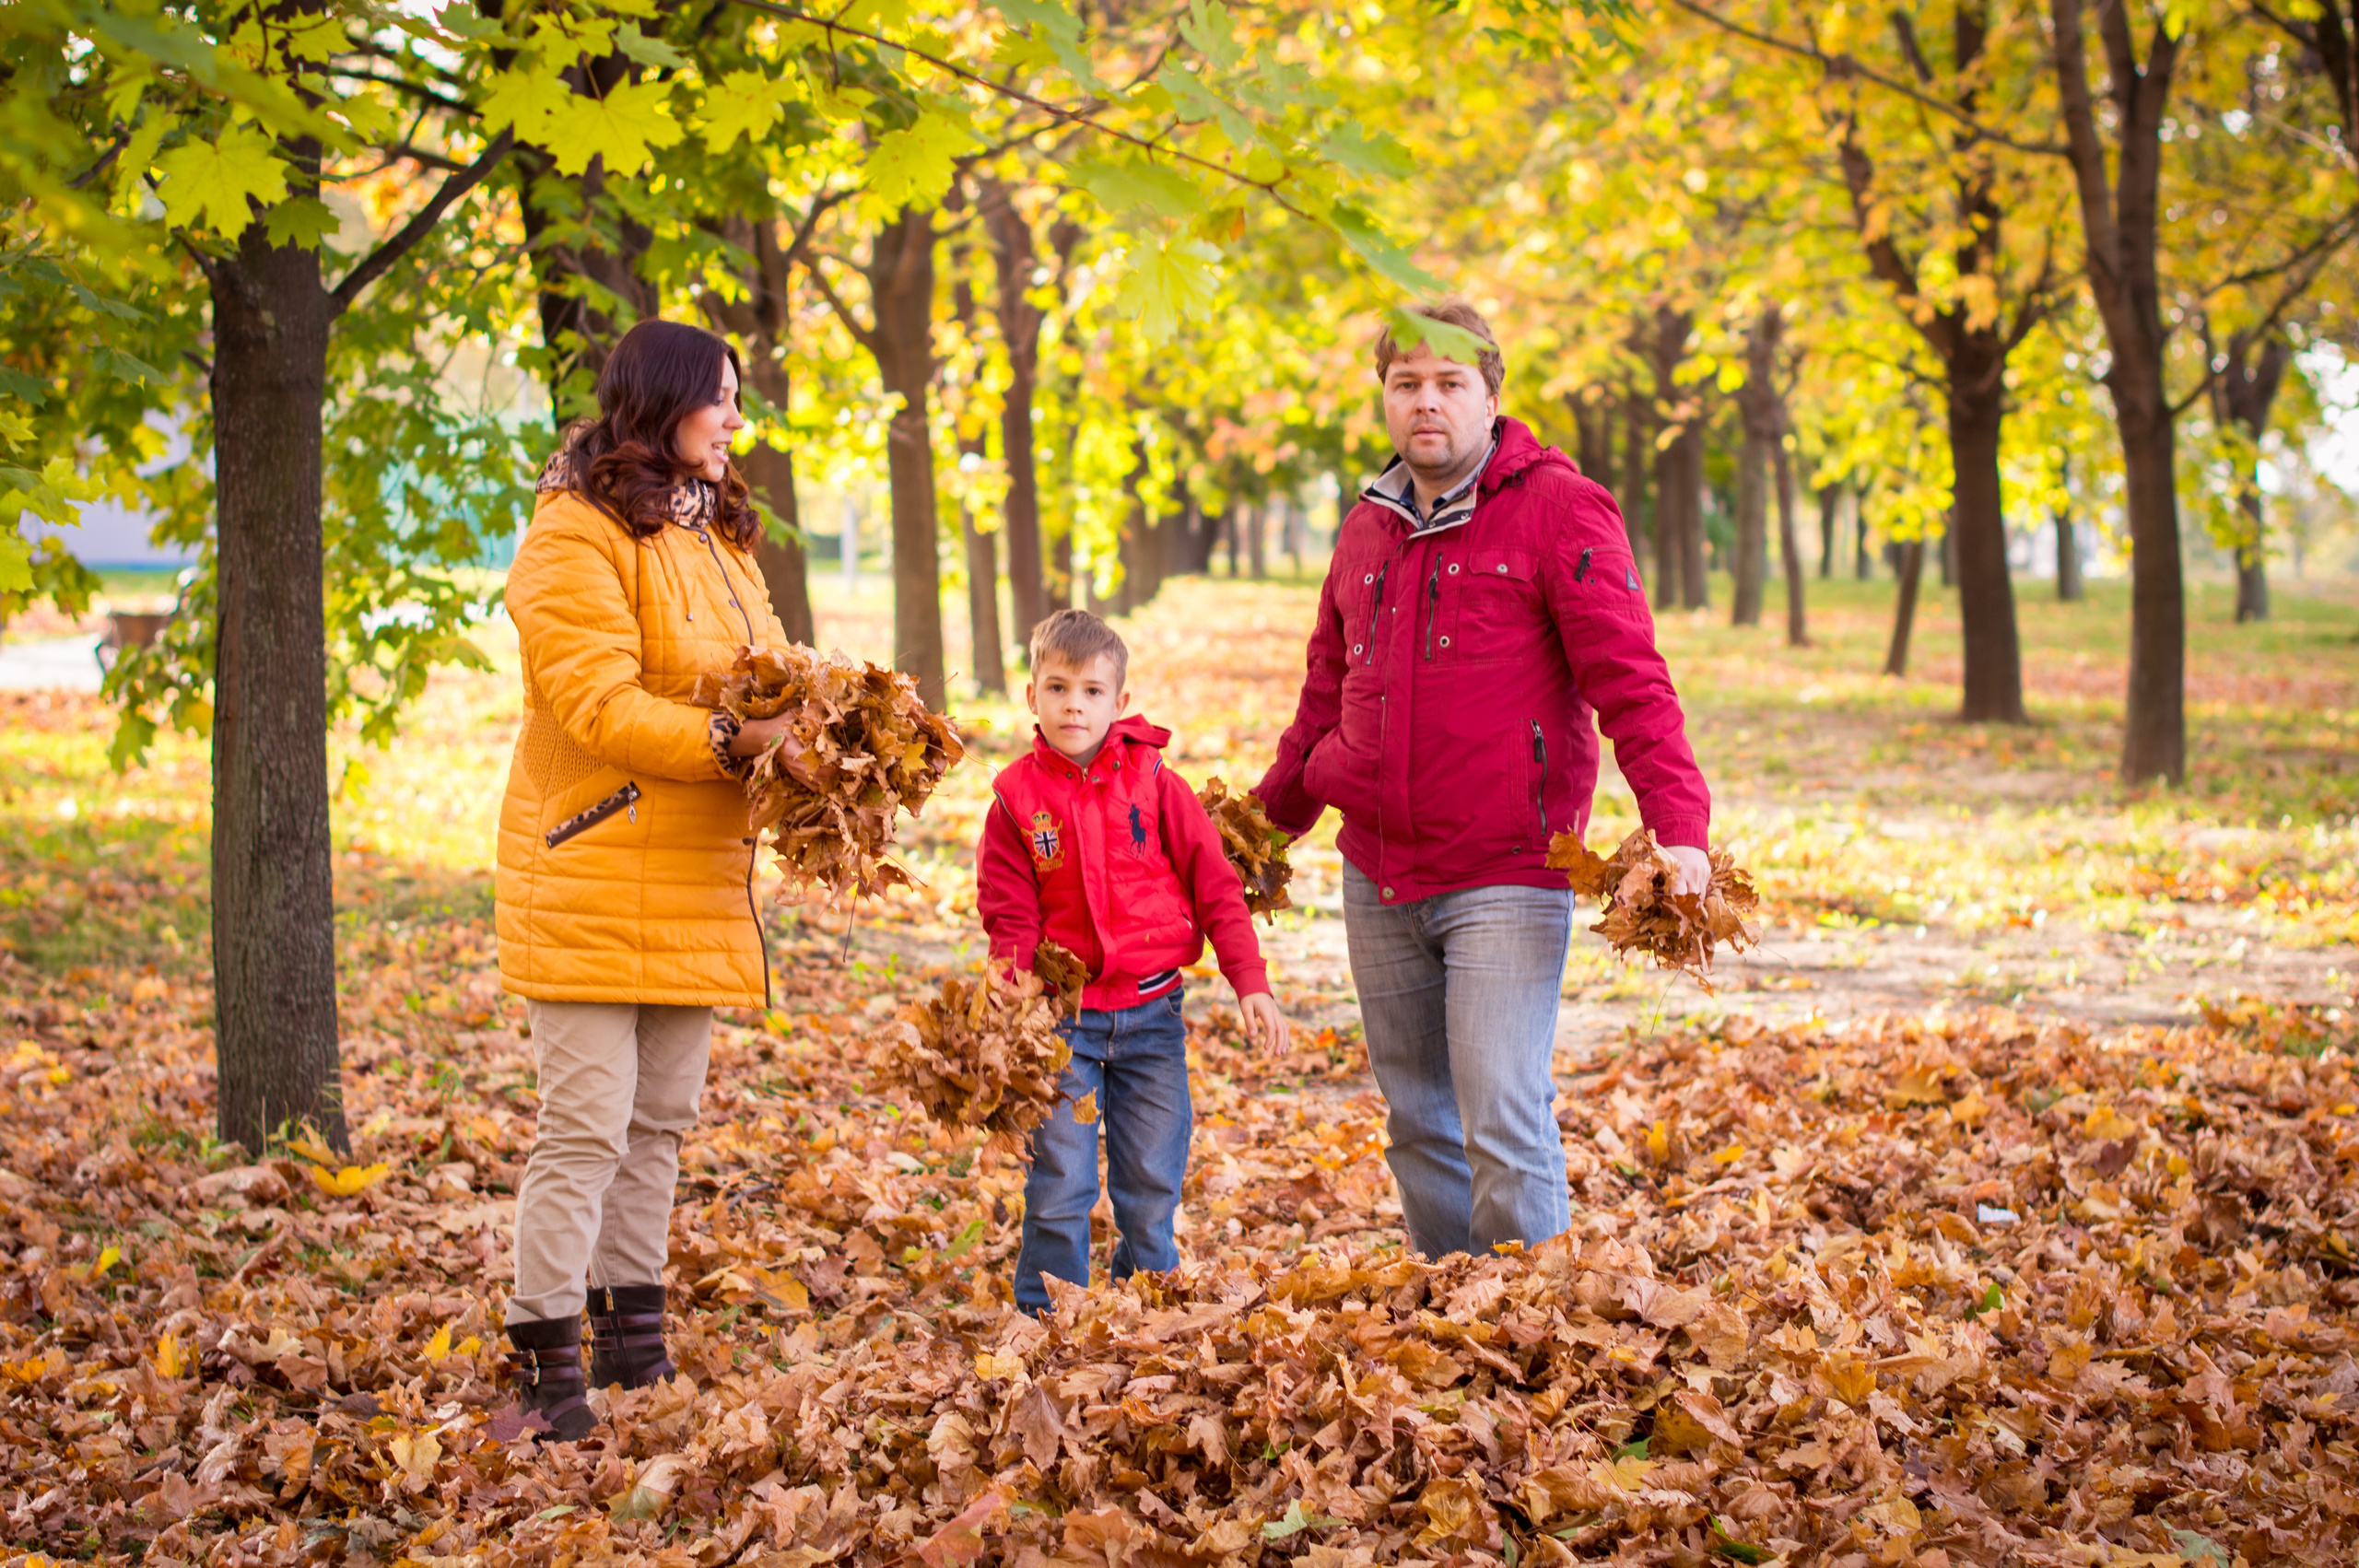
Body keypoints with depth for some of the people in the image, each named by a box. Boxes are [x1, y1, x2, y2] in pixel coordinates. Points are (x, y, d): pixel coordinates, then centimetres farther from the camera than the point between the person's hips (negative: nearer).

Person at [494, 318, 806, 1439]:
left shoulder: (718, 535, 19)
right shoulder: (575, 535, -10)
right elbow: (597, 703, -20)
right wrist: (733, 740, -28)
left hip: (695, 882, 9)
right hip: (594, 877, -9)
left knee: (659, 1123, 12)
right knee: (585, 1129, -10)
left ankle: (635, 1353, 20)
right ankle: (547, 1376, -6)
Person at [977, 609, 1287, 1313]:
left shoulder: (1154, 783, -1)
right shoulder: (1016, 799, -1)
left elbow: (1215, 885, 2)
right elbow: (1011, 918, 1)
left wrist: (1250, 982, -4)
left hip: (1150, 1015, 1)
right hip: (1062, 1018, -1)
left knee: (1152, 1186, 7)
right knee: (1059, 1189, -3)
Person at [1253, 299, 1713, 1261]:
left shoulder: (1558, 512, -6)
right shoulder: (1367, 530, 14)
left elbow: (1630, 681, -14)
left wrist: (1679, 827, -24)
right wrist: (1270, 820, 27)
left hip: (1506, 877, -6)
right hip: (1377, 880, 6)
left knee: (1504, 1130, -12)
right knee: (1418, 1123, 12)